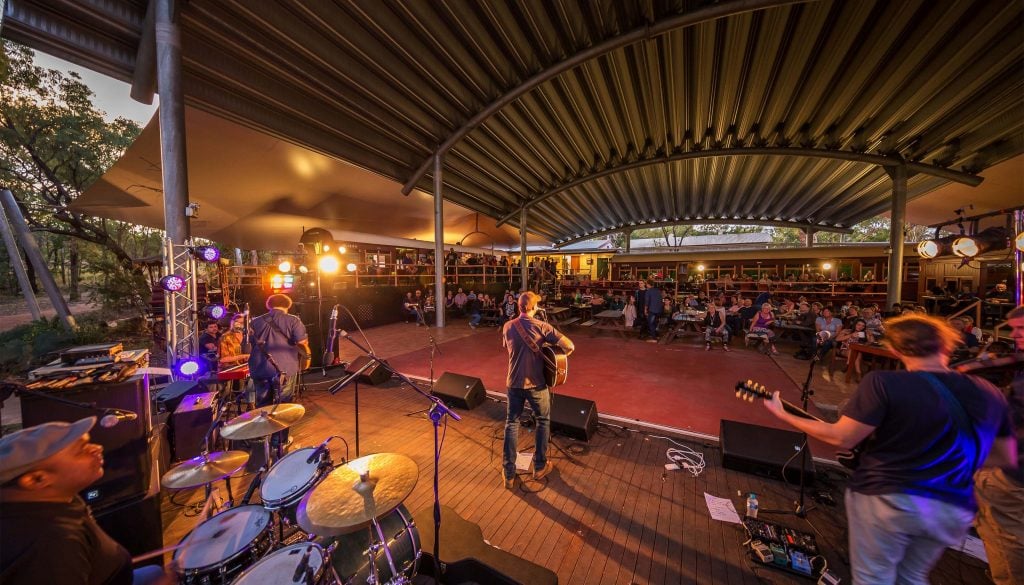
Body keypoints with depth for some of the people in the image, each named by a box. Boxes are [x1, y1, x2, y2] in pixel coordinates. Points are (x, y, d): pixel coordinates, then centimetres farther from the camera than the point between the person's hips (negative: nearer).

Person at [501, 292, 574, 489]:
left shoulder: (508, 327, -4)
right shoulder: (542, 327, -15)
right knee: (543, 420, 20)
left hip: (514, 383, 3)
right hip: (536, 384, -2)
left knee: (511, 423, 15)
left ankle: (508, 474, 19)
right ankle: (539, 467, 31)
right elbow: (569, 346, -21)